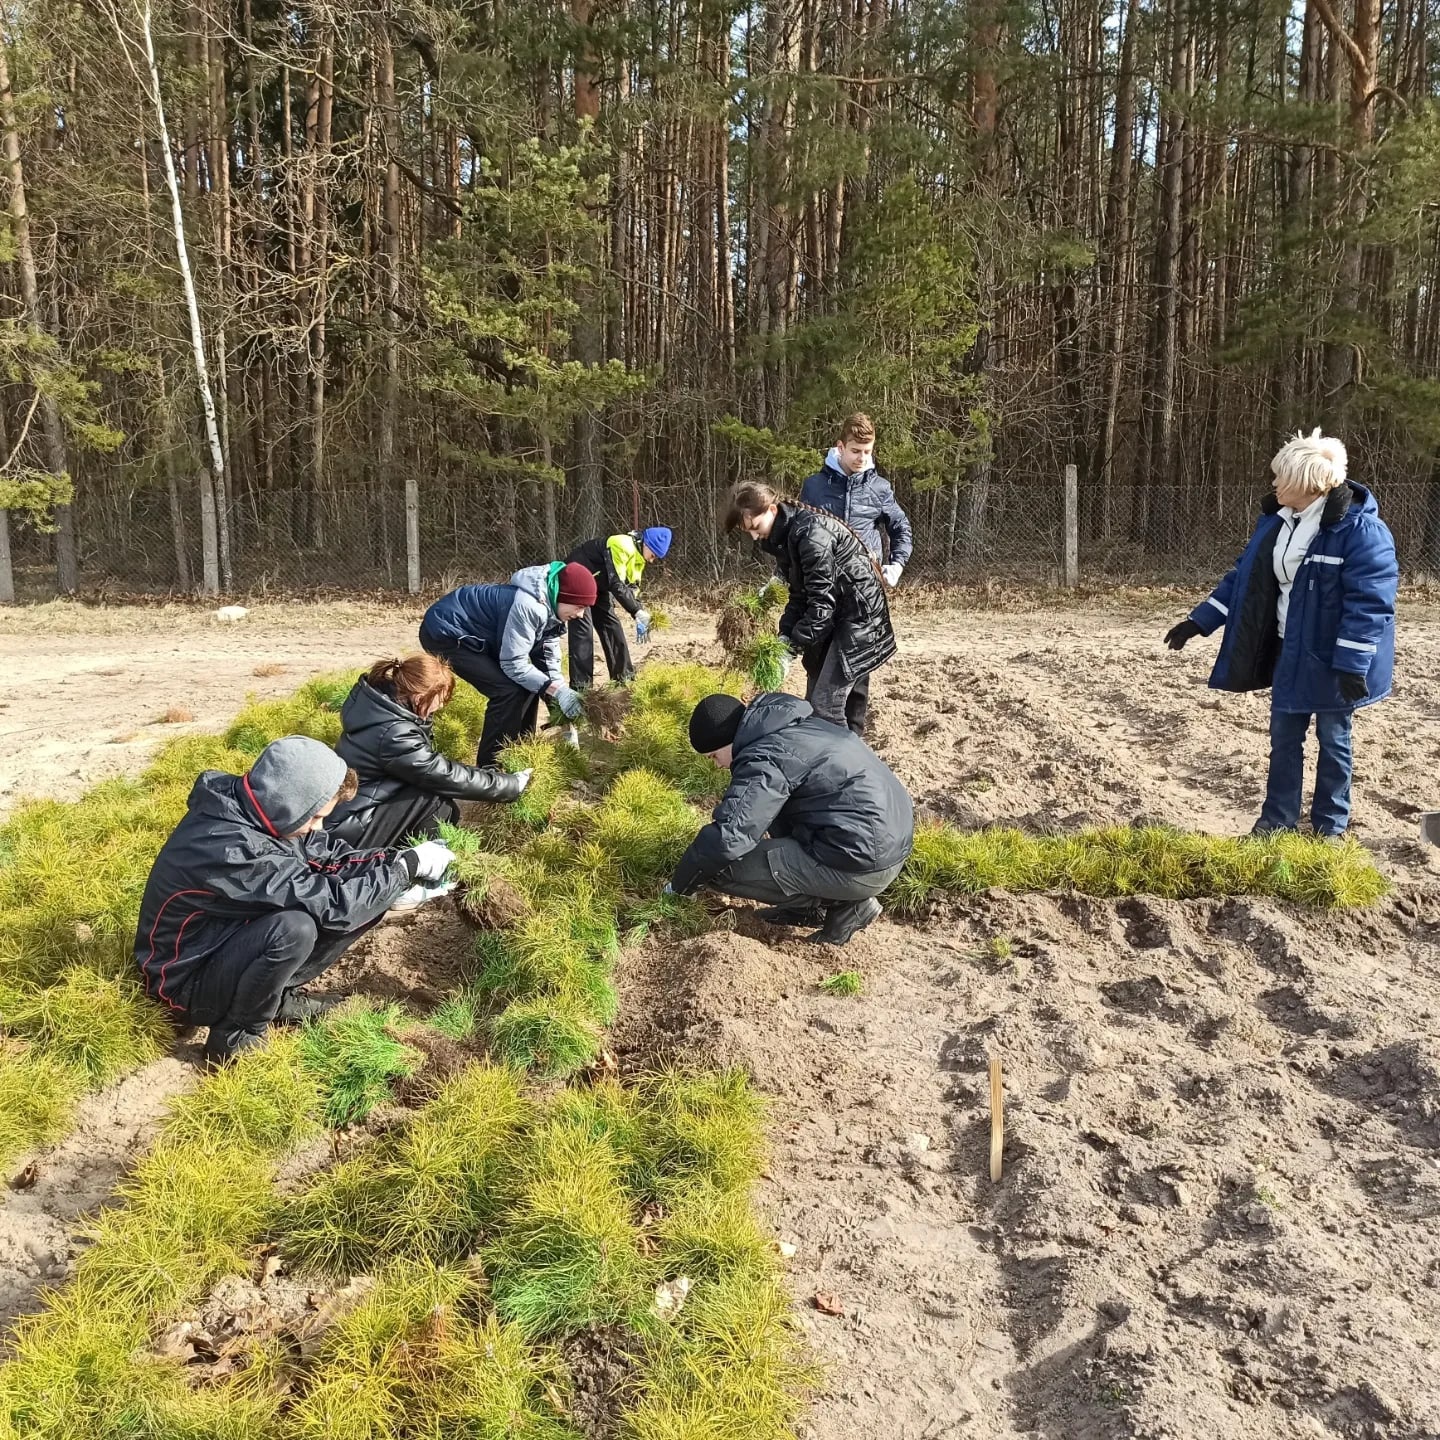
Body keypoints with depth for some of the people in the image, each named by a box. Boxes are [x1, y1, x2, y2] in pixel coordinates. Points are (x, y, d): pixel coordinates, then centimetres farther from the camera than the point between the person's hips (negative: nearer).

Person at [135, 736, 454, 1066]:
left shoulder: (246, 808, -11)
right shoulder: (234, 850, -36)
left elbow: (329, 856, 0)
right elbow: (332, 905, -30)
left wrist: (397, 859, -14)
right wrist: (409, 865, -21)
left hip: (226, 942, 8)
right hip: (187, 981, -8)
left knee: (364, 896, -6)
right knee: (295, 928, -37)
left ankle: (278, 994, 7)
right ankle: (235, 1039, -12)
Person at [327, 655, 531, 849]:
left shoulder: (382, 702, -1)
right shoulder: (395, 736, -28)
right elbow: (448, 778, -19)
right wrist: (512, 786, -11)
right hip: (344, 830, -9)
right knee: (438, 798, -18)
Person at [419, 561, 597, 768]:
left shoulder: (548, 606, -1)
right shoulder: (528, 606, -32)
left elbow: (547, 656, 4)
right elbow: (513, 664, -28)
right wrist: (557, 690, -28)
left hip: (473, 635, 10)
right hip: (444, 634, -10)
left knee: (528, 683, 7)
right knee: (508, 690, -17)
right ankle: (489, 768, -6)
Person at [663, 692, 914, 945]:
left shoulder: (765, 758, -15)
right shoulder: (793, 727, 14)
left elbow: (727, 839, -20)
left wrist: (678, 885, -4)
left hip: (864, 865, -10)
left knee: (721, 867, -7)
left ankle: (844, 903, 1)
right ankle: (812, 902, 17)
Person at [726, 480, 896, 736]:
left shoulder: (809, 532, -23)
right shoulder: (783, 537, 7)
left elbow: (822, 600, -24)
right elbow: (800, 594, 8)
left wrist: (793, 647, -21)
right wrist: (785, 635, -6)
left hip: (858, 616, -10)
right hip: (833, 617, 10)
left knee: (825, 704, -14)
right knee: (813, 701, 13)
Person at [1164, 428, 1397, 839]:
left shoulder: (1360, 528, -20)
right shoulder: (1277, 521, 3)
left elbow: (1369, 601, -23)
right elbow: (1242, 578, 9)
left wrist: (1352, 664, -26)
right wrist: (1199, 621, 4)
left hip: (1332, 660, -6)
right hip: (1289, 652, 6)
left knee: (1333, 740, 9)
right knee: (1283, 737, 13)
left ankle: (1330, 828, 25)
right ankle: (1277, 820, 25)